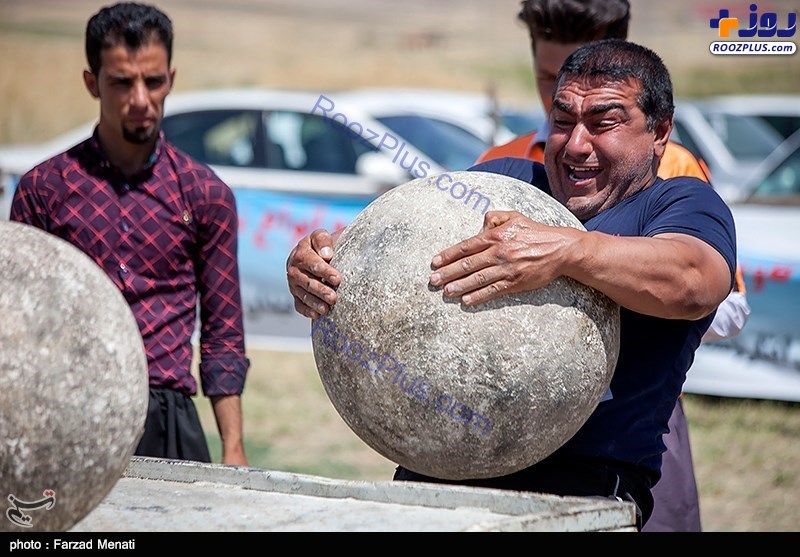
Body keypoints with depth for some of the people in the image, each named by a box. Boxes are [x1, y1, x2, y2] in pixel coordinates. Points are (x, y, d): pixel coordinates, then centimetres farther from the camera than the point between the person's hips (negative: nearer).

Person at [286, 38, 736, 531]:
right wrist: (317, 254, -9)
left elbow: (697, 280, -17)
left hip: (584, 480, -5)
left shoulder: (684, 203, 7)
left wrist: (566, 250, -34)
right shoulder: (502, 179, 23)